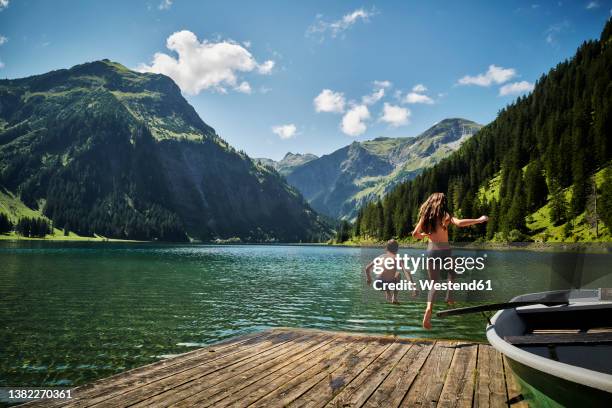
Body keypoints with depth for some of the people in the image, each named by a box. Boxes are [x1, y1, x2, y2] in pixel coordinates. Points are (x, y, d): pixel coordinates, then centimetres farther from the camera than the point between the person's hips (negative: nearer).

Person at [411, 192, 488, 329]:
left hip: (431, 250, 2)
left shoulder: (426, 216, 7)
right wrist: (479, 220, -14)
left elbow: (415, 234, 10)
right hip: (444, 250, -2)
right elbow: (459, 223, -23)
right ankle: (448, 297, 17)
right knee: (451, 272, 31)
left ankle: (429, 308, -17)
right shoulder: (445, 215, -4)